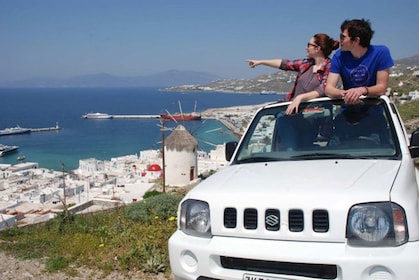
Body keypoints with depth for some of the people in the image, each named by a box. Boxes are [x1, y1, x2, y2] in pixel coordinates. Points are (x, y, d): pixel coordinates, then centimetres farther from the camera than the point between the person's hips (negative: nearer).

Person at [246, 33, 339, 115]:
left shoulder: (330, 67, -5)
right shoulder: (306, 63, 14)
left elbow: (322, 91, -17)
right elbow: (284, 63, 20)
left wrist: (300, 97, -30)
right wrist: (260, 62, 24)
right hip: (293, 107, 6)